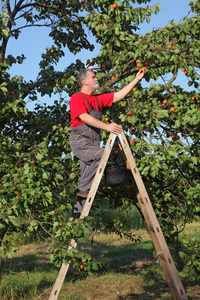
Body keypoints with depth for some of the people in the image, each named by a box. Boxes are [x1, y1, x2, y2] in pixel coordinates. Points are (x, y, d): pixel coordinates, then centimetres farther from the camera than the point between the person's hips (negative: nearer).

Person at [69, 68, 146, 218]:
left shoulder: (98, 99, 18)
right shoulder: (77, 98, -4)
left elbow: (119, 95, 19)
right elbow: (85, 118, -17)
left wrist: (137, 79, 16)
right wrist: (107, 126, -25)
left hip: (93, 142, 7)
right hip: (80, 140, -7)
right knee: (100, 155, -30)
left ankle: (78, 213, 7)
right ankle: (83, 188, -19)